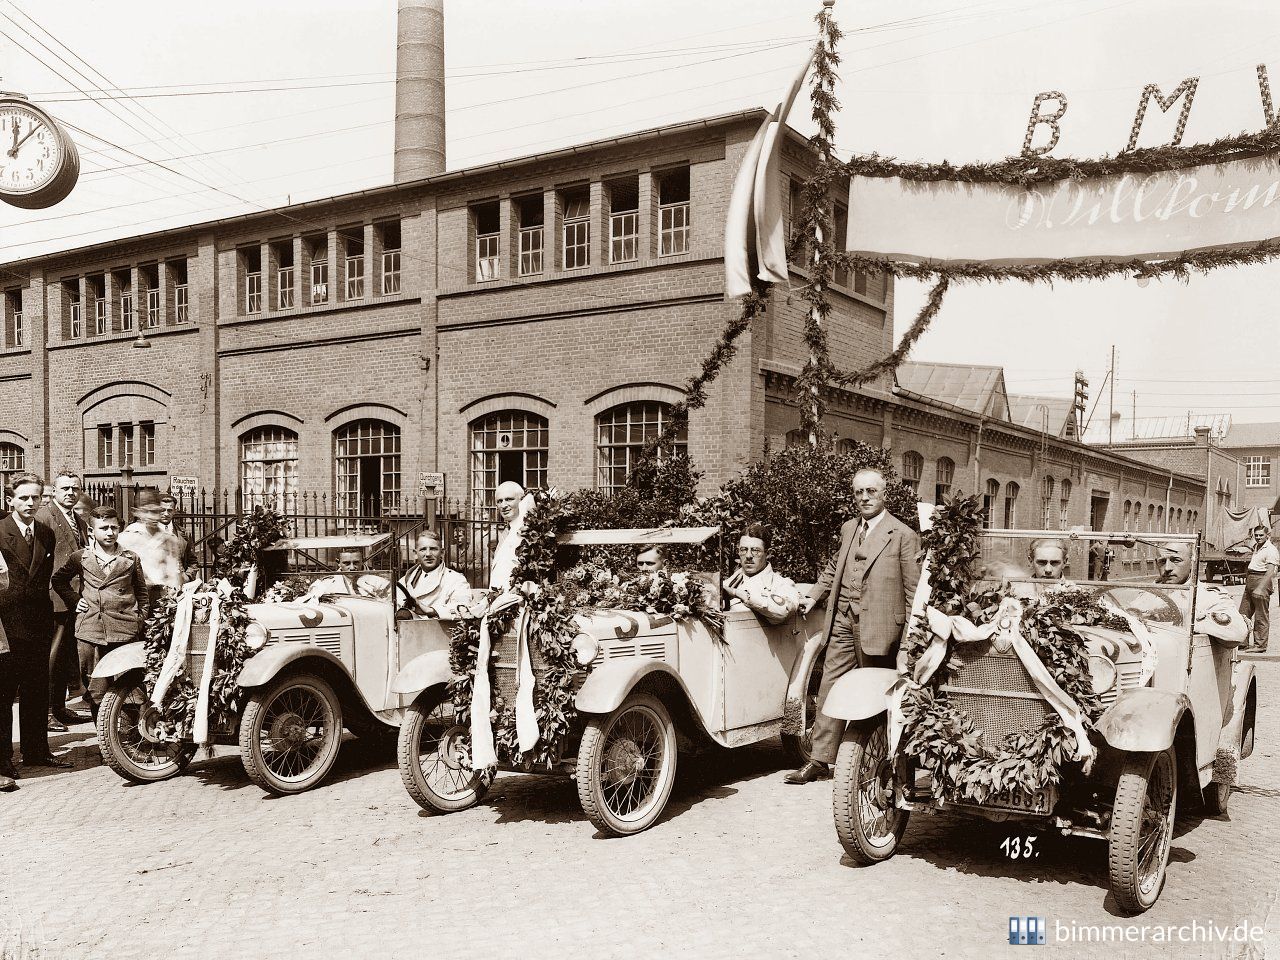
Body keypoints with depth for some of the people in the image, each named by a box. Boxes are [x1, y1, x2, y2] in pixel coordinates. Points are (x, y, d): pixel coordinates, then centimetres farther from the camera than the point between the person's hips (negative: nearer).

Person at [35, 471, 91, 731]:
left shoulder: (80, 523, 20)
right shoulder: (43, 516, -6)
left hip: (75, 600, 8)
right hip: (54, 599, -8)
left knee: (67, 656, 14)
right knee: (50, 657, -7)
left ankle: (59, 707, 22)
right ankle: (45, 711, -3)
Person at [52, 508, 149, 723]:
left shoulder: (131, 559, 9)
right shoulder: (80, 557, 9)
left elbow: (141, 592, 14)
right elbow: (58, 579, 23)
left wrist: (142, 621, 5)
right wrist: (74, 600, 11)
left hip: (124, 630, -1)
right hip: (90, 630, 1)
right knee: (96, 687, 1)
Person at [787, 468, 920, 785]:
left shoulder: (903, 535, -4)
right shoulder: (848, 528, 15)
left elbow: (913, 589, -5)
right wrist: (814, 595, 19)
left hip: (878, 626, -5)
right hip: (842, 621, 6)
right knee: (830, 688, 4)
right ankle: (819, 761, 9)